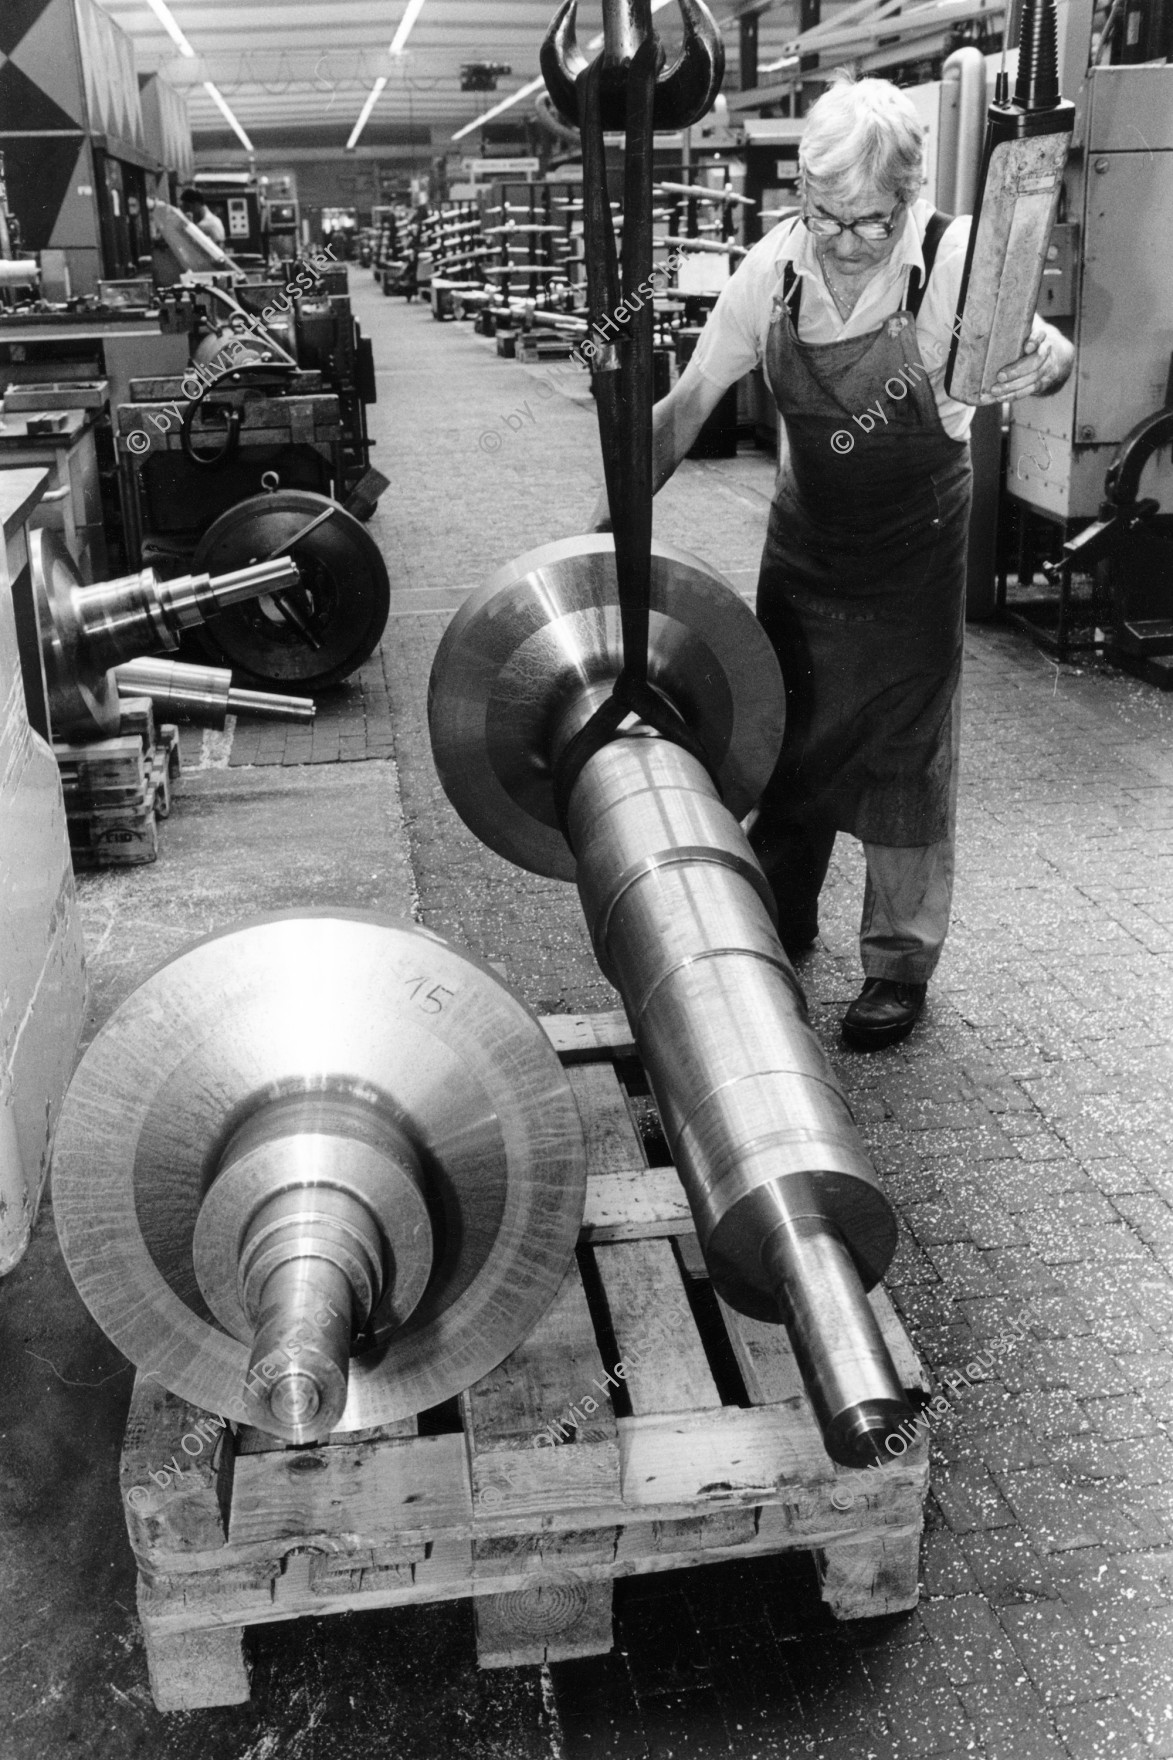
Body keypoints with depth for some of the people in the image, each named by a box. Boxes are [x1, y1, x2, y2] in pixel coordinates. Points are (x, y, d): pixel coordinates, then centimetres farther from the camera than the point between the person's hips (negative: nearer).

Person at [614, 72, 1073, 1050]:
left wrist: (1043, 362, -37)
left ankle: (901, 962, 17)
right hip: (807, 534, 4)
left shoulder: (953, 258, -19)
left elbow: (1047, 353, -12)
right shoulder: (777, 265, -11)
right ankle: (781, 923, 34)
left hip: (914, 546, -4)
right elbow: (690, 403, -5)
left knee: (904, 751, 2)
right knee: (786, 735, 13)